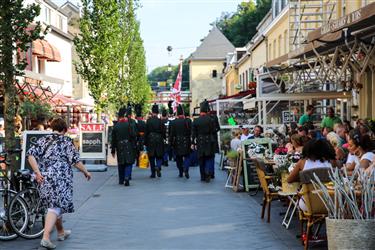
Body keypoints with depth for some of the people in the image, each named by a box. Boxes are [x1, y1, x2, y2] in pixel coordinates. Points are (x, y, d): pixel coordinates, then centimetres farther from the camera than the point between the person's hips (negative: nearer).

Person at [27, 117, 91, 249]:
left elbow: (31, 154, -1)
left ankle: (61, 232, 36)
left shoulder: (43, 140, 12)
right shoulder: (66, 141, -1)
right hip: (60, 178, -6)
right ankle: (45, 237, -21)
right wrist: (86, 172, 8)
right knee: (55, 207, -7)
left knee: (55, 204, 20)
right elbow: (75, 160, -5)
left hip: (44, 178, 6)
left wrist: (37, 172, -4)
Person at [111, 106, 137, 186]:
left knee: (121, 164, 13)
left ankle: (121, 180, 20)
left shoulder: (116, 125, 2)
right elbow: (134, 136, -9)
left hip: (119, 147, 3)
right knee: (129, 163, 2)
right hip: (129, 147, -2)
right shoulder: (130, 124, -6)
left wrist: (113, 150, 12)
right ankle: (127, 178, -16)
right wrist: (134, 146, 0)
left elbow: (113, 139, 6)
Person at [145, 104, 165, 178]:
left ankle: (153, 173, 9)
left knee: (151, 158, 8)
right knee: (159, 156, 12)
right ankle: (158, 166, -16)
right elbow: (164, 132, -2)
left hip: (150, 141, 0)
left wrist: (146, 142, 3)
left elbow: (146, 132, -3)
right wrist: (163, 139, 11)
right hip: (159, 141, 0)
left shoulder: (148, 121, -5)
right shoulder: (160, 121, -4)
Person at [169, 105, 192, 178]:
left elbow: (172, 134, -3)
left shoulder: (173, 122, -6)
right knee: (186, 156, 7)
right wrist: (192, 141, 3)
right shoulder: (188, 121, -5)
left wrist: (171, 143, 4)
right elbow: (191, 132, -5)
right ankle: (186, 169, -16)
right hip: (186, 142, 0)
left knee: (179, 158, 11)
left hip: (177, 142, 0)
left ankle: (180, 172, 15)